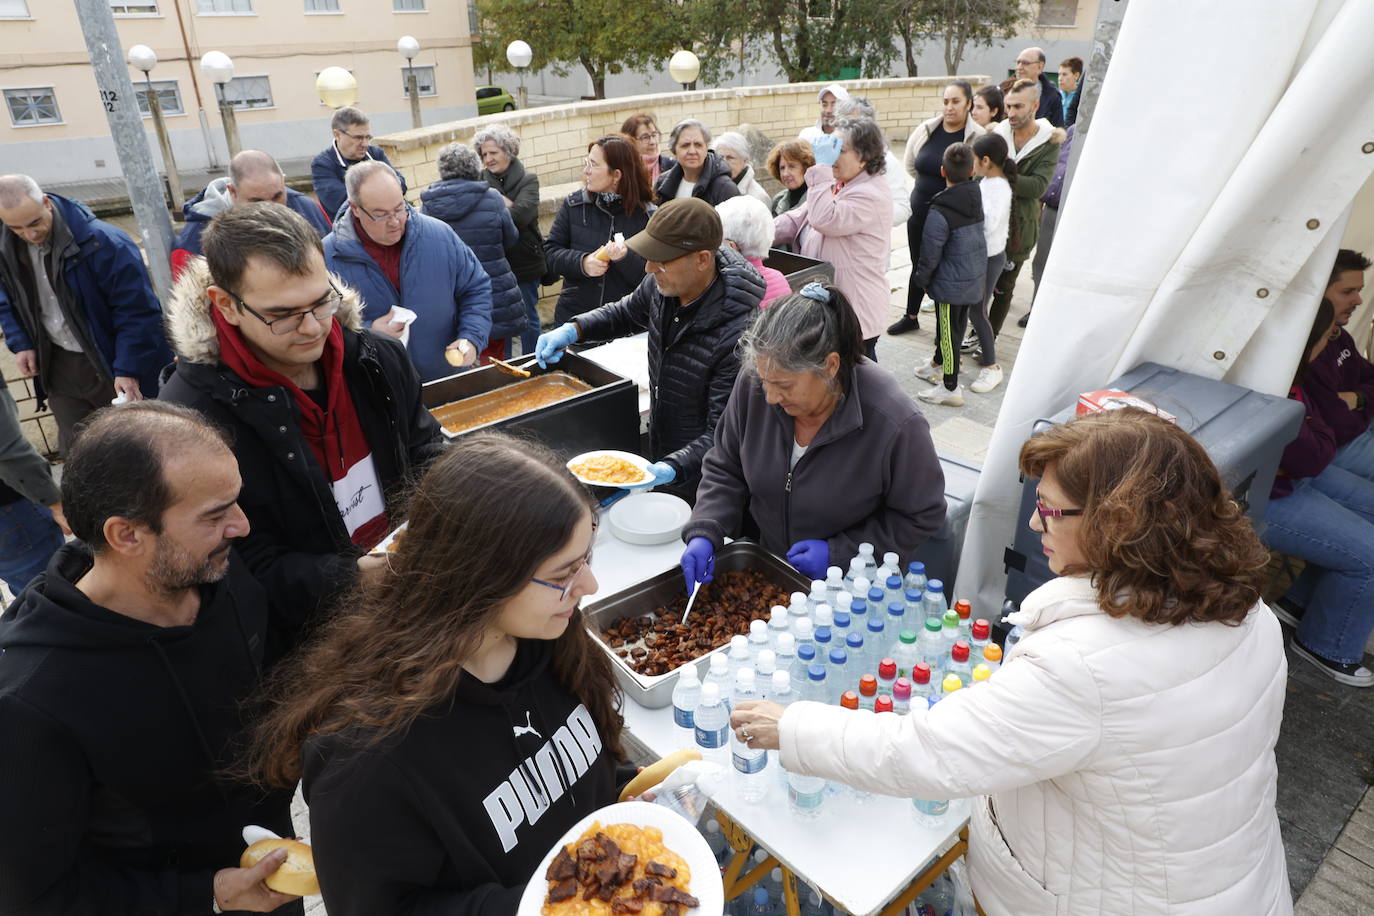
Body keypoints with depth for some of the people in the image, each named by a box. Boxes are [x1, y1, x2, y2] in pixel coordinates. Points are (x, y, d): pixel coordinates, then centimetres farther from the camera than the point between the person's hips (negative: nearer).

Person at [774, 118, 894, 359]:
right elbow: (797, 219, 9)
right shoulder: (836, 185, 13)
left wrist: (823, 168, -23)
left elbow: (824, 220, -31)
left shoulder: (871, 195, -18)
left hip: (854, 310, -10)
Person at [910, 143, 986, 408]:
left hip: (950, 284, -7)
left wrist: (922, 278, -1)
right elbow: (979, 241, 10)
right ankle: (938, 366, 42)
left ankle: (951, 388, 12)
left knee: (949, 332, 3)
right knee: (955, 327, 21)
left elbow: (930, 255, -17)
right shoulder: (978, 198, -2)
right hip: (974, 279, 7)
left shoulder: (940, 213, -23)